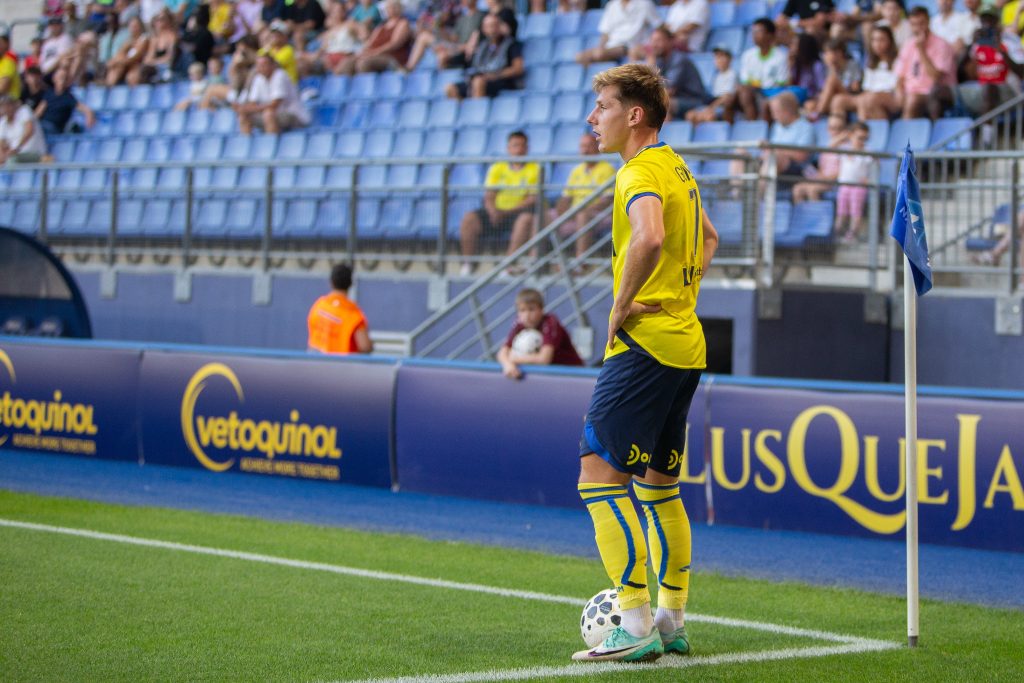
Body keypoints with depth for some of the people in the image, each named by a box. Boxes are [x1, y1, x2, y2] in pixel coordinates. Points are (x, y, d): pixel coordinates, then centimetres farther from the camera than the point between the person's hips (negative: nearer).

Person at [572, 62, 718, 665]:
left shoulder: (643, 172, -13)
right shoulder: (677, 168, 17)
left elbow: (649, 237, -34)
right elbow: (707, 238, 35)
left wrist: (622, 305, -22)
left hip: (645, 343, -10)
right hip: (685, 344, 10)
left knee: (600, 474, -10)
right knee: (660, 485, 16)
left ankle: (637, 626, -13)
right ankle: (671, 622, 20)